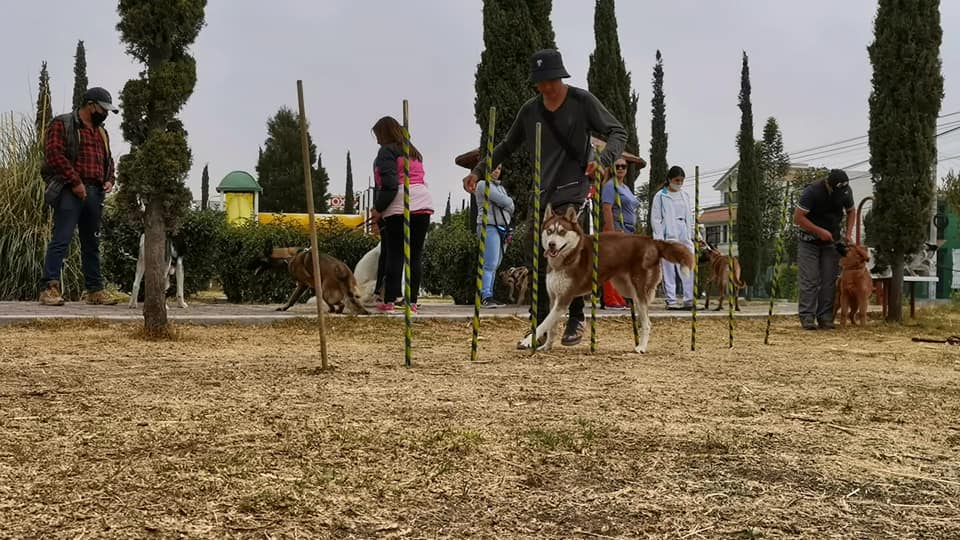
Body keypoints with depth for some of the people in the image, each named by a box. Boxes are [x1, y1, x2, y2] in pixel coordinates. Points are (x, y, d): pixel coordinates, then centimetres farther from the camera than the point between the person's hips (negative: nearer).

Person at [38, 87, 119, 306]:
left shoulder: (101, 132, 23)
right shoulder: (62, 124, 0)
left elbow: (108, 160, 29)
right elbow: (54, 153, -12)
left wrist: (109, 180, 8)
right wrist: (75, 181, -17)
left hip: (94, 194, 7)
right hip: (70, 192, -7)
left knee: (92, 243, 10)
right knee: (61, 240, -12)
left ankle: (95, 290, 14)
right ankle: (49, 288, -12)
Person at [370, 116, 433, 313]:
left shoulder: (387, 151, 0)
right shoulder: (414, 152, 24)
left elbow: (389, 185, -12)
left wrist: (378, 209, -2)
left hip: (399, 208, -7)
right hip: (424, 205, 7)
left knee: (394, 254, -3)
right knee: (416, 254, 5)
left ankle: (389, 300, -3)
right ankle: (412, 300, 4)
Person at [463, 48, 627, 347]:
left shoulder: (582, 101, -4)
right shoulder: (530, 110, 9)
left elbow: (618, 132, -6)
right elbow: (508, 145, 22)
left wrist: (602, 159, -25)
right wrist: (478, 170, 13)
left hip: (572, 189, -5)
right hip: (542, 194, 5)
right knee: (539, 264, 4)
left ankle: (575, 319, 0)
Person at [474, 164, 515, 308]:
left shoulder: (501, 187, 24)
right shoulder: (483, 184, -4)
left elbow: (507, 206, 16)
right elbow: (504, 201, -14)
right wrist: (510, 205, 8)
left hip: (502, 228, 8)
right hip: (490, 227, -8)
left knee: (494, 266, 4)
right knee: (490, 264, -15)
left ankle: (487, 296, 5)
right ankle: (486, 296, -18)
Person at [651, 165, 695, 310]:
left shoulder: (685, 196, 16)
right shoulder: (660, 196, 1)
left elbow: (690, 217, 19)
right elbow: (655, 218, -3)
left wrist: (692, 235, 12)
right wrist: (659, 238, -10)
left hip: (685, 238, 5)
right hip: (668, 237, -5)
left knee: (689, 269, -2)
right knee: (669, 270, -3)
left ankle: (690, 299, 1)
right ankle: (671, 301, 1)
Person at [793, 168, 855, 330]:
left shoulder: (846, 191, -7)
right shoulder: (812, 191, -22)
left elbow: (851, 212, 12)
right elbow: (797, 218, -20)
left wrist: (848, 233, -3)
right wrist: (819, 231, -22)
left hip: (831, 241, 4)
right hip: (809, 241, -4)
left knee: (829, 280, -1)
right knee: (809, 280, -11)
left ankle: (825, 318, 3)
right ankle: (807, 317, -9)